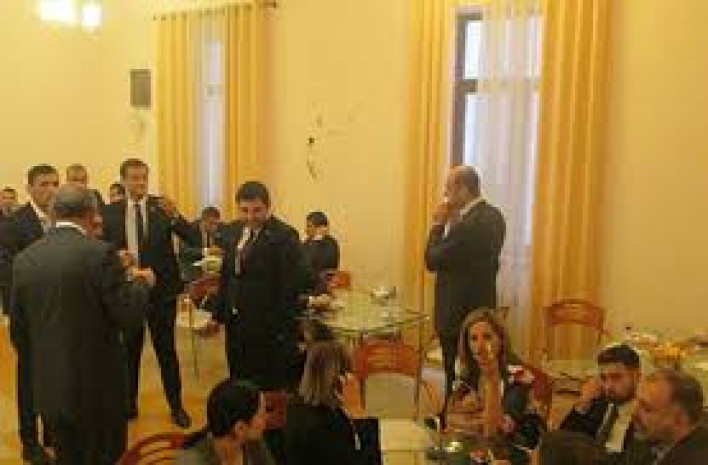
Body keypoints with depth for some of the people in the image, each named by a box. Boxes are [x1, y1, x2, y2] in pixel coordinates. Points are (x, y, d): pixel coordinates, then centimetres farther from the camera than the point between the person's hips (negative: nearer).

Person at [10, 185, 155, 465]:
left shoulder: (25, 258, 1)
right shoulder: (99, 253, -15)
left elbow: (18, 331, 7)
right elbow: (129, 316, -15)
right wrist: (141, 282, 3)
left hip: (48, 388, 5)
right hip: (97, 387, -5)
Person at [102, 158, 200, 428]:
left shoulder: (162, 207, -4)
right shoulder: (111, 212, 1)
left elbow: (193, 239, -12)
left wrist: (175, 216, -29)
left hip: (161, 289, -1)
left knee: (166, 350, 5)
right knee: (129, 350, 13)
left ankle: (176, 406, 16)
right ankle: (129, 404, 28)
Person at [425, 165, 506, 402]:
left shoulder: (469, 224, -25)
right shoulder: (492, 216, 5)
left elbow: (433, 260, -19)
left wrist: (439, 224, -9)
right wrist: (452, 223, 2)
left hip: (459, 312, -9)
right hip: (482, 306, 9)